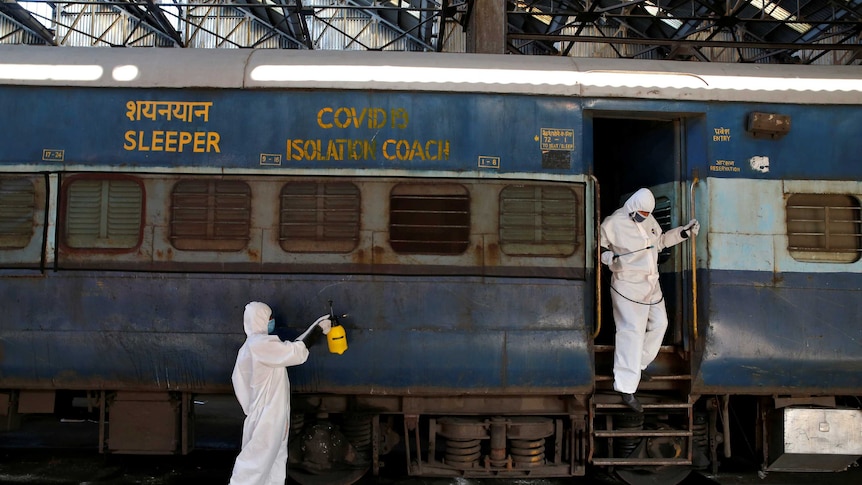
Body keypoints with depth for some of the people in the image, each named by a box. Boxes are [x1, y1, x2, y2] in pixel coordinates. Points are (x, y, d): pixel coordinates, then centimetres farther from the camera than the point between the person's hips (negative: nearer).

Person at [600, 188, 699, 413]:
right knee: (632, 332, -13)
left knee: (659, 323, 17)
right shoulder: (614, 223, -17)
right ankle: (627, 390, -12)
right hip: (627, 287, -8)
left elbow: (659, 242, 20)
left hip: (651, 284, 8)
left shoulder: (649, 220, 5)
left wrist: (685, 231, 12)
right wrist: (607, 255, -30)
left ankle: (638, 365, 37)